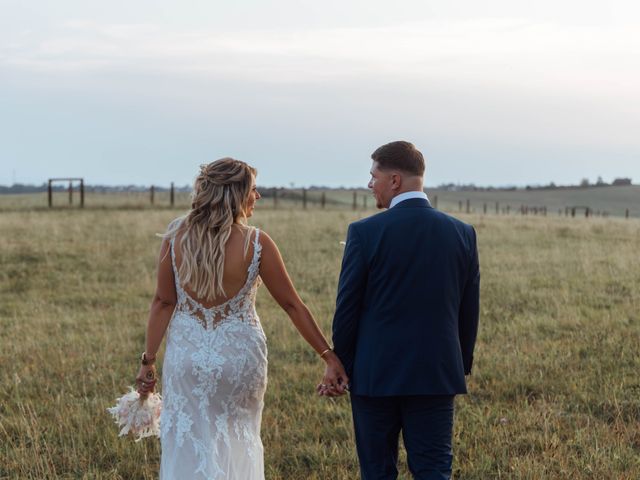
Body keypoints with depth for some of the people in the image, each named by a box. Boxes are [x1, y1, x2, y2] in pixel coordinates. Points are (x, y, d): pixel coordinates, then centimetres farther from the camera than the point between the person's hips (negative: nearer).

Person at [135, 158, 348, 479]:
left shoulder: (176, 236, -7)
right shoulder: (255, 243, -13)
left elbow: (163, 302, -4)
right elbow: (291, 305, -8)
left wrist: (148, 360, 4)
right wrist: (329, 357, -1)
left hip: (187, 355, 2)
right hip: (239, 355, -1)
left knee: (187, 450, 12)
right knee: (237, 445, 19)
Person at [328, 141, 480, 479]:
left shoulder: (365, 232, -10)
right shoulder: (462, 233, 1)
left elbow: (347, 309, -6)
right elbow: (469, 311, 8)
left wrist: (339, 367, 7)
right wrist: (462, 366, 19)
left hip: (376, 375, -3)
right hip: (437, 375, 3)